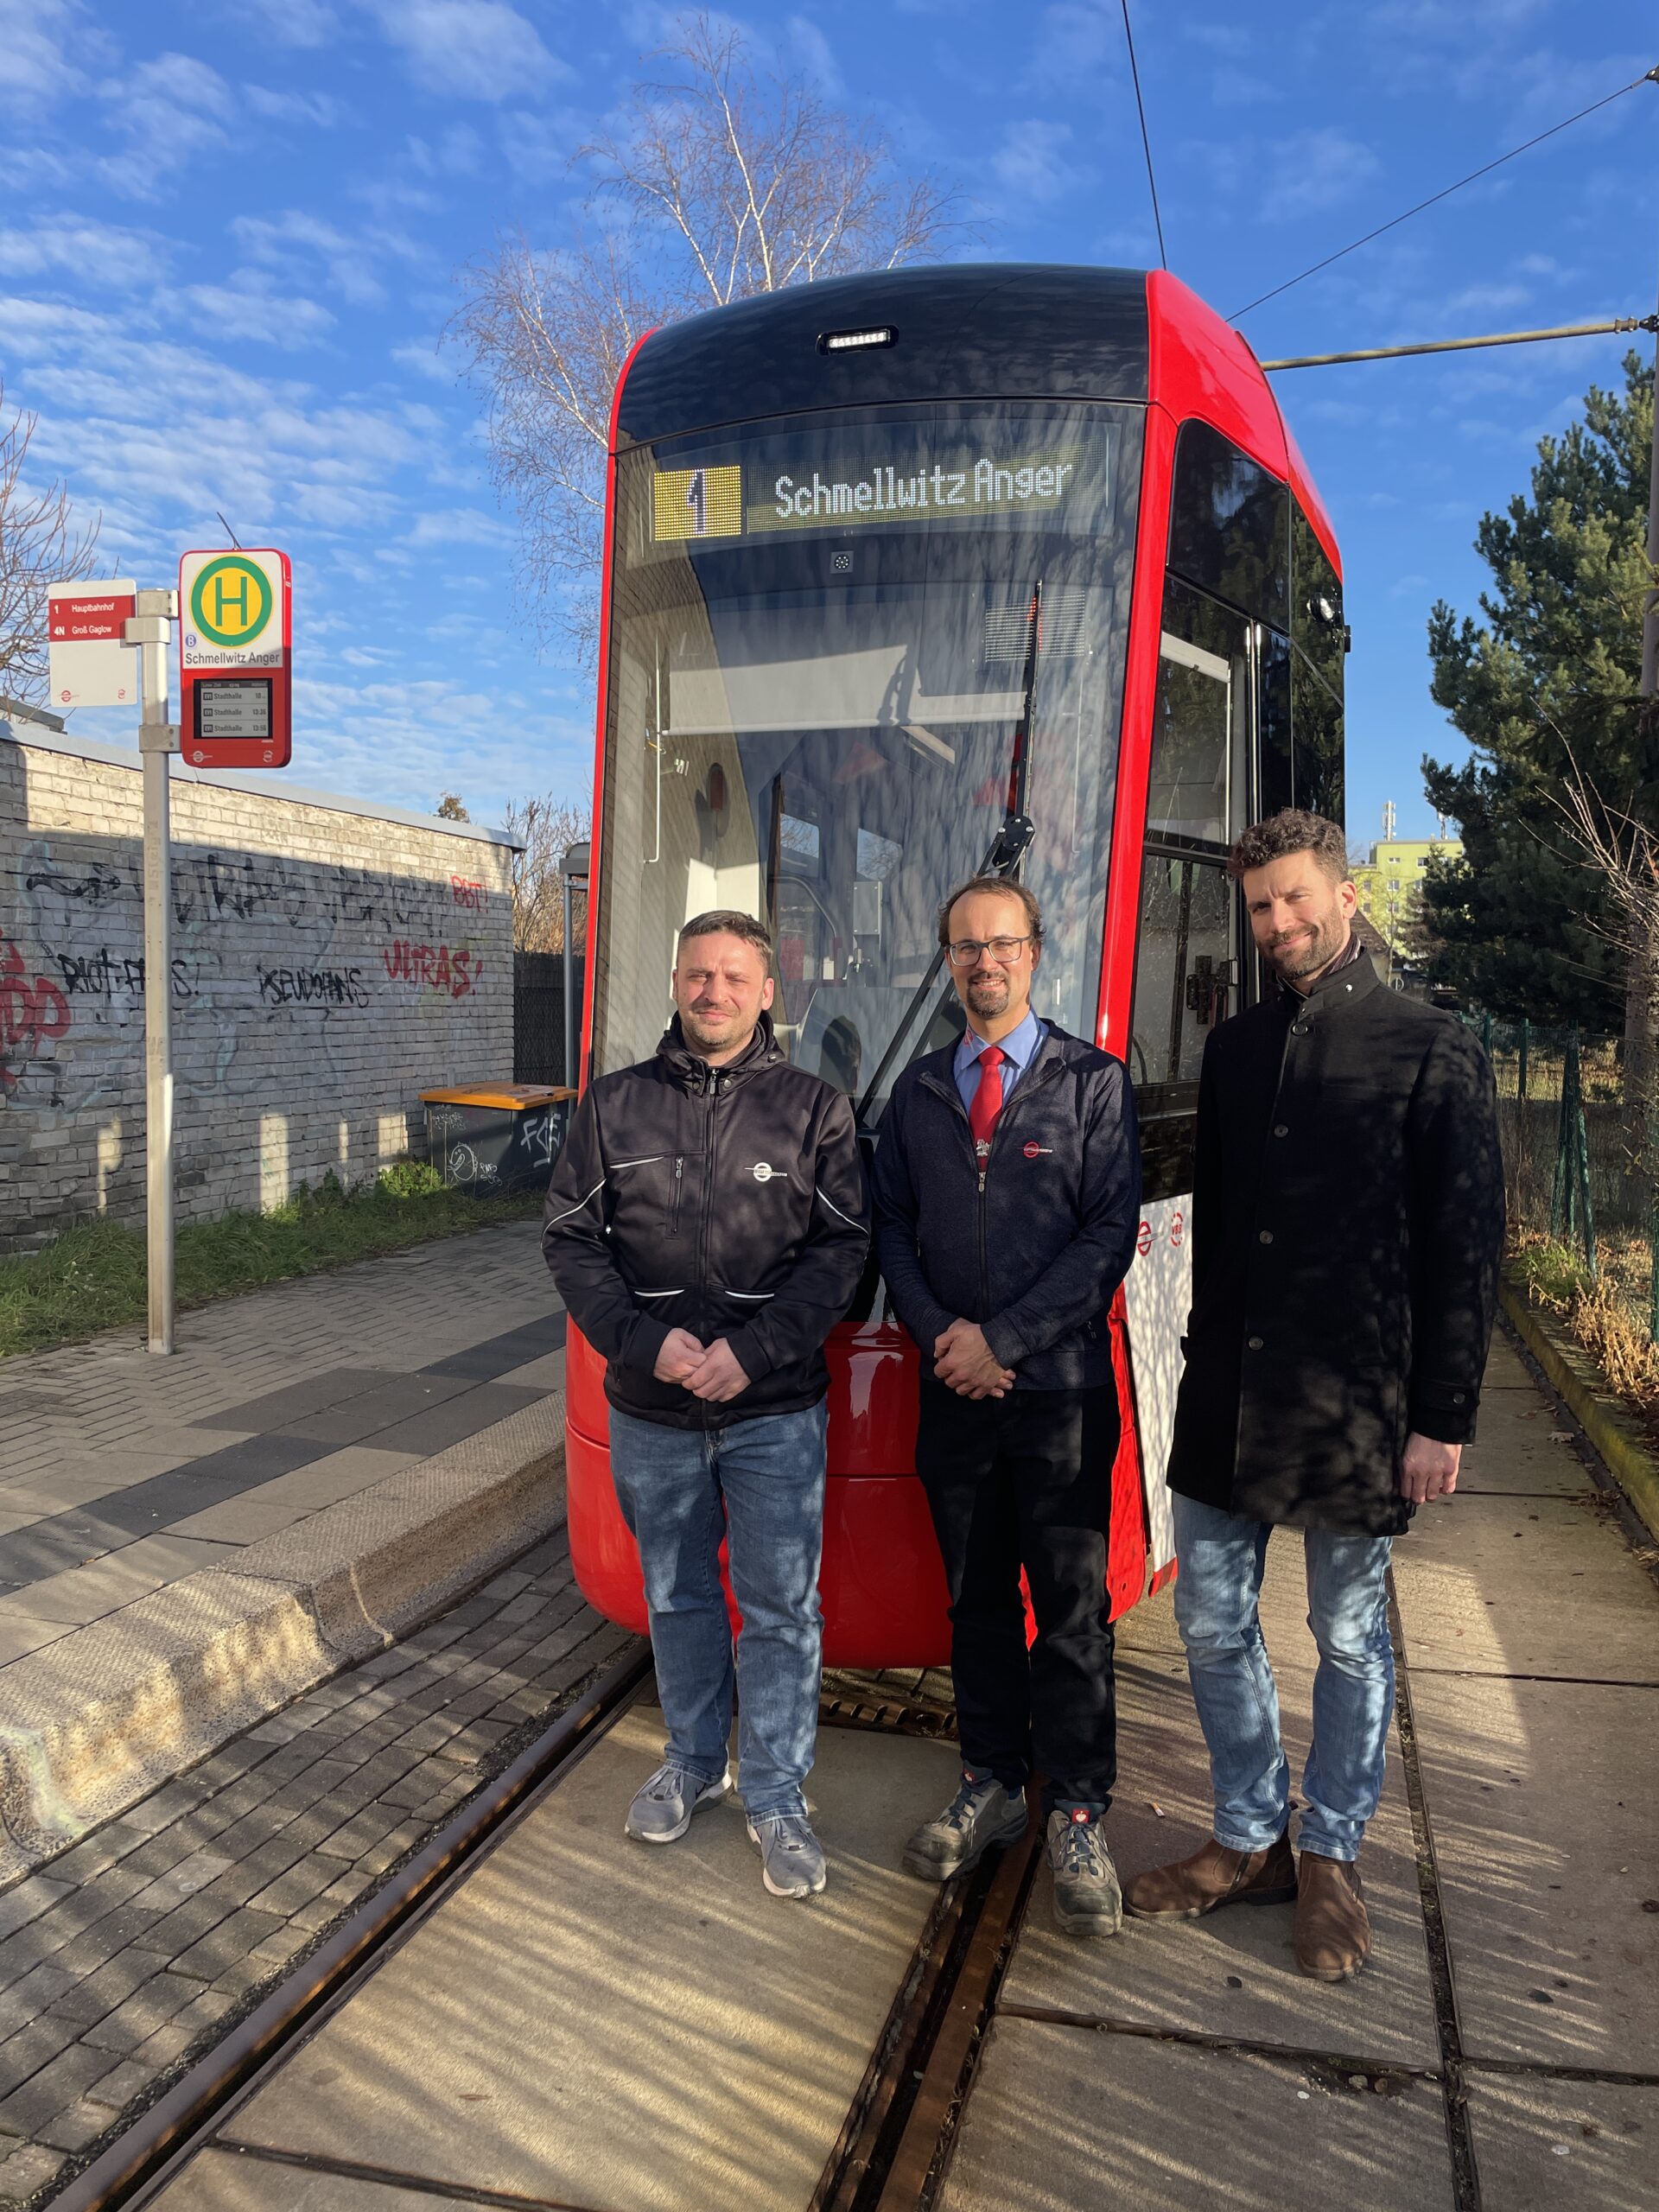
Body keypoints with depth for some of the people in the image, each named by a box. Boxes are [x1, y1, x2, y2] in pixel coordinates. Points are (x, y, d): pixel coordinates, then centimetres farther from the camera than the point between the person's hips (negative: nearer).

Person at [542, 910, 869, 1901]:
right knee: (677, 1597, 17)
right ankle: (694, 1762, 38)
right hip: (650, 1409, 2)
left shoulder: (813, 1107, -2)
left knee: (781, 1606, 4)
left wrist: (752, 1350, -15)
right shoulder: (615, 1104, 2)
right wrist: (645, 1341, -12)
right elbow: (572, 1240, 2)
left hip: (775, 1409, -2)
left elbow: (844, 1245, -5)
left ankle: (777, 1795, 22)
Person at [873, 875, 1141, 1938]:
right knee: (976, 1597, 13)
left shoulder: (1092, 1081, -2)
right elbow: (892, 1225, 10)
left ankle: (1078, 1817, 16)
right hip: (953, 1386, 4)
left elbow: (1109, 1232, -9)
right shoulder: (919, 1090, 11)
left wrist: (1002, 1338, -13)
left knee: (1072, 1605, 3)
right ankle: (992, 1786, 28)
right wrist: (940, 1333, -6)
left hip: (1060, 1385, -3)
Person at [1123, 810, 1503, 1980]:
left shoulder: (1433, 1050, -5)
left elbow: (1468, 1245, -7)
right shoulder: (1235, 1049, 10)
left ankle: (1333, 1856, 29)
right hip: (1229, 1395, 5)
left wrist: (1443, 1415, -10)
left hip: (1356, 1400, -4)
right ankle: (1252, 1840, 29)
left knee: (1351, 1638, 10)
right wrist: (1207, 1355, 10)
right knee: (1214, 1622, 10)